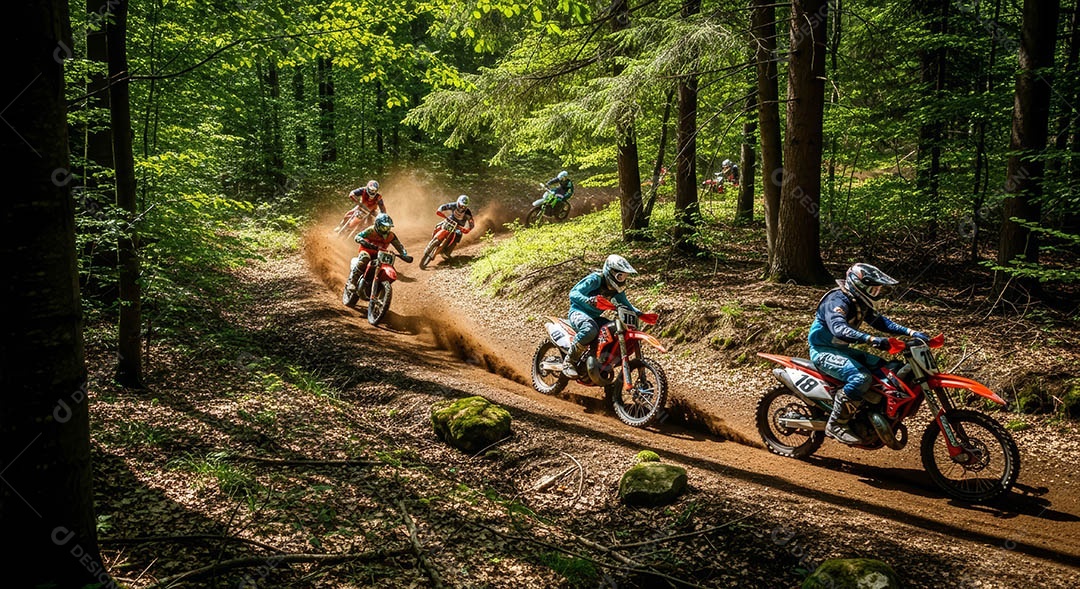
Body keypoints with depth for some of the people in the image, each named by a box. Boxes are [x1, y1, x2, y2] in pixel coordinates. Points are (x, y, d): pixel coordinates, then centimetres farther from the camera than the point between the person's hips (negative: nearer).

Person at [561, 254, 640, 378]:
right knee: (590, 329, -41)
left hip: (595, 317, 8)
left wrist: (640, 314, -3)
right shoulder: (595, 279, -18)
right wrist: (589, 300, -45)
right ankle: (569, 362, -28)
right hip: (578, 311, -8)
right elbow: (573, 293, -25)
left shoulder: (617, 288, 5)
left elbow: (625, 304, 16)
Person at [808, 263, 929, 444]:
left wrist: (910, 332, 1)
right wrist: (871, 339, -51)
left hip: (841, 349, 10)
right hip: (824, 352, -10)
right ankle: (835, 425, -24)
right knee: (861, 377, -32)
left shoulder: (859, 302, 8)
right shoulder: (837, 300, -22)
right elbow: (839, 329, -39)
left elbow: (880, 321, 13)